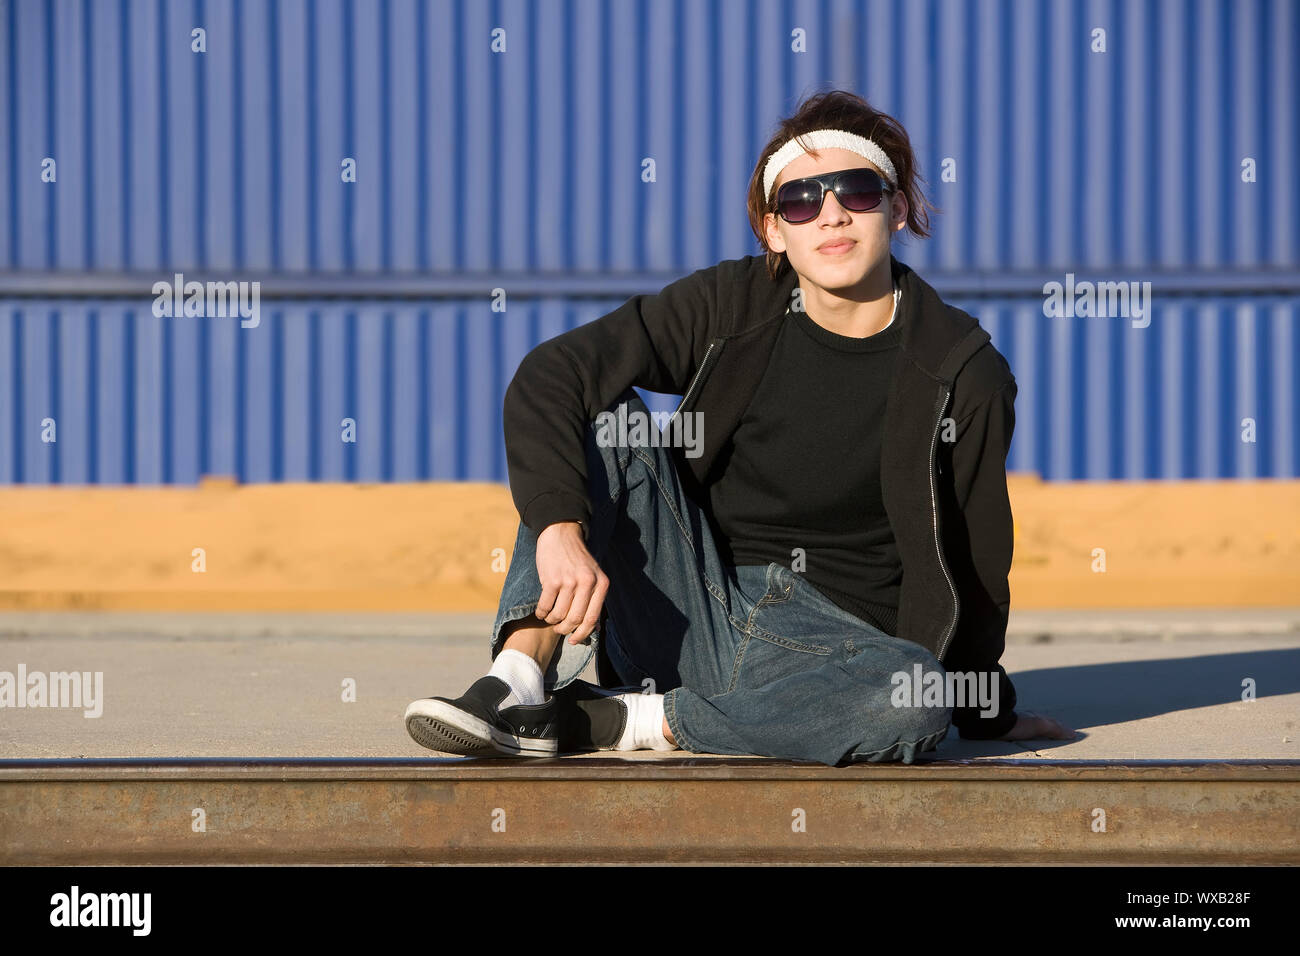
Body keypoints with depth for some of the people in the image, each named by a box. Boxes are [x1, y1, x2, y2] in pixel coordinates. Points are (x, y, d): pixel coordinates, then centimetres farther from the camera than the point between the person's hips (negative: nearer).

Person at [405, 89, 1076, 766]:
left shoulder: (965, 374, -6)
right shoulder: (734, 308, -4)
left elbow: (973, 558, 4)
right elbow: (549, 375, -14)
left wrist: (987, 713, 12)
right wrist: (560, 527, -30)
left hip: (836, 644, -1)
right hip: (690, 612, 2)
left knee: (918, 702, -36)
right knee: (608, 416, -16)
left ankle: (619, 718, -25)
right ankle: (520, 679, -30)